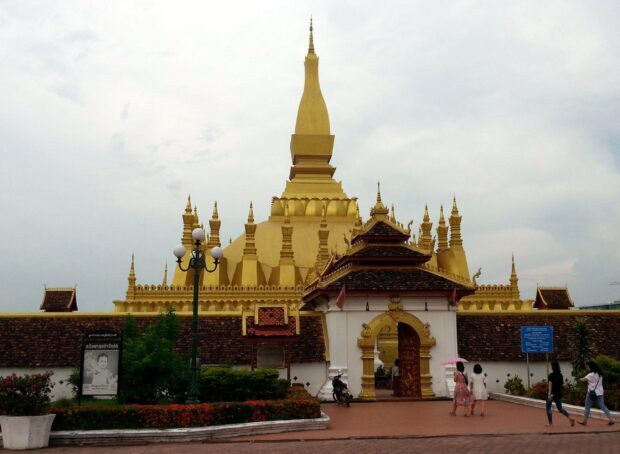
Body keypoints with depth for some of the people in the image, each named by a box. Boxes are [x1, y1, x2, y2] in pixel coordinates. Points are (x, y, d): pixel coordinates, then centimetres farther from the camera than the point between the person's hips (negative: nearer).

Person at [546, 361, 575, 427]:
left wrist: (549, 394, -25)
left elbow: (550, 384, -21)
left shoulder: (551, 375, -14)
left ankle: (550, 422, 10)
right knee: (560, 408, 13)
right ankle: (570, 418, -6)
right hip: (558, 394, 6)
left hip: (552, 394, -5)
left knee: (548, 408, 9)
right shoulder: (560, 375, 4)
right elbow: (562, 385, 10)